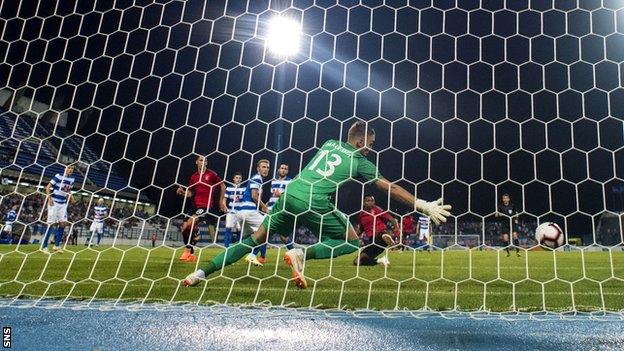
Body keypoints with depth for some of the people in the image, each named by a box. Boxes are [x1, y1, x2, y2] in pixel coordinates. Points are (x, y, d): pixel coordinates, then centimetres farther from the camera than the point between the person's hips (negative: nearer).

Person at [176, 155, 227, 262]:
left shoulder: (211, 174, -3)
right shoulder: (193, 177, 11)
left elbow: (222, 186, 7)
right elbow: (190, 193, 17)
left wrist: (221, 201, 8)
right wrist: (183, 192, -3)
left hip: (207, 206, -6)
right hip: (195, 205, 6)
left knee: (190, 223, -22)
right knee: (184, 227, -2)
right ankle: (189, 252, 14)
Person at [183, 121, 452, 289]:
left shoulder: (329, 143, 22)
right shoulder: (359, 161, 8)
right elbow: (390, 187, 8)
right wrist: (423, 206, 13)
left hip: (290, 194, 6)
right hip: (313, 203, -6)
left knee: (255, 238, 15)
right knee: (352, 242, 8)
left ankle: (202, 272, 10)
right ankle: (301, 254, -12)